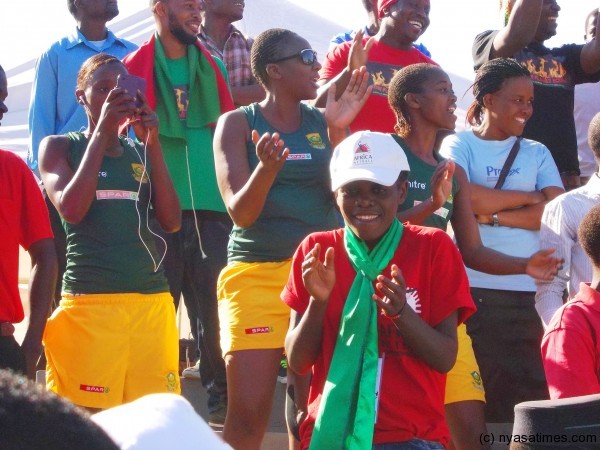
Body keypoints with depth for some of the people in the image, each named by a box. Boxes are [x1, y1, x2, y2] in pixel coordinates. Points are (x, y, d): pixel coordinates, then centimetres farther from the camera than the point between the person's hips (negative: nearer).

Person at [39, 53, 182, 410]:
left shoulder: (141, 152, 16)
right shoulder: (60, 147, 6)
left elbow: (172, 221, 3)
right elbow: (71, 209, -12)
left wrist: (152, 143, -3)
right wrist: (101, 132, -12)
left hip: (153, 302, 4)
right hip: (89, 302, -4)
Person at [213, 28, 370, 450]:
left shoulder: (322, 120, 9)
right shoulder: (238, 123, 0)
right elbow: (241, 213, -7)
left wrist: (337, 131, -12)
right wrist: (267, 168, -26)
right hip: (257, 273, -3)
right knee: (247, 412, -7)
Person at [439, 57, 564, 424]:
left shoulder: (537, 153, 18)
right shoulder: (459, 145, 8)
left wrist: (490, 214, -8)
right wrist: (528, 198, -1)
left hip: (529, 293, 3)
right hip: (474, 288, -3)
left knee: (533, 390, -5)